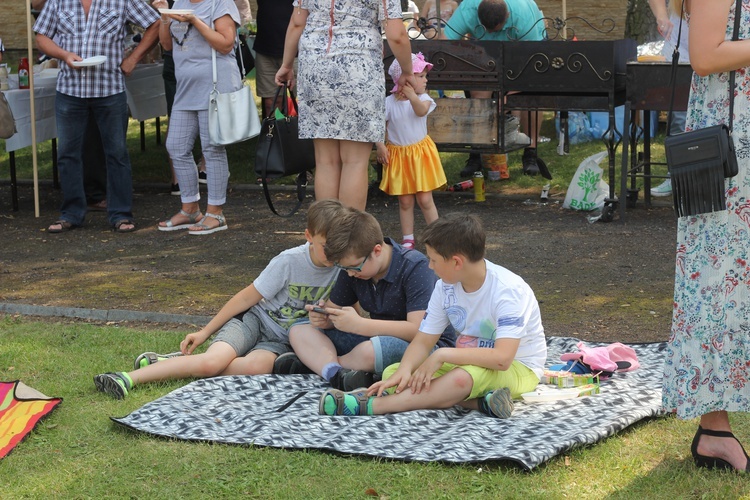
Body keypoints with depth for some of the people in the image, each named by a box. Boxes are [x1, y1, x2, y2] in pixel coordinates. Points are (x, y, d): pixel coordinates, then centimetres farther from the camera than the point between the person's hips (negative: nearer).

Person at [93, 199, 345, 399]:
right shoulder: (289, 261, -13)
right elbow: (248, 297, -5)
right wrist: (205, 333, -3)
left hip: (282, 341, 1)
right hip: (254, 320, -1)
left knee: (255, 367, -35)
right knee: (212, 360, -31)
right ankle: (129, 378, -25)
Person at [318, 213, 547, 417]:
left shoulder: (508, 290, -24)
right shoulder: (446, 287, -2)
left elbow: (502, 358, -35)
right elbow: (423, 341, -2)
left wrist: (442, 355, -34)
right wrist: (404, 370, -24)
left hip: (517, 368, -8)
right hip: (466, 362, 8)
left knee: (463, 377, -41)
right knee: (392, 373, -12)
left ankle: (369, 405, -39)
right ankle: (478, 401, -27)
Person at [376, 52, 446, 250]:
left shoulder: (423, 98, -8)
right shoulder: (389, 102, -7)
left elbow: (421, 111, -31)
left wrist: (411, 95, -46)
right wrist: (380, 146, -14)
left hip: (421, 152, 0)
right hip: (398, 155, 1)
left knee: (425, 199, 1)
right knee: (405, 202, 8)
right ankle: (408, 239, 19)